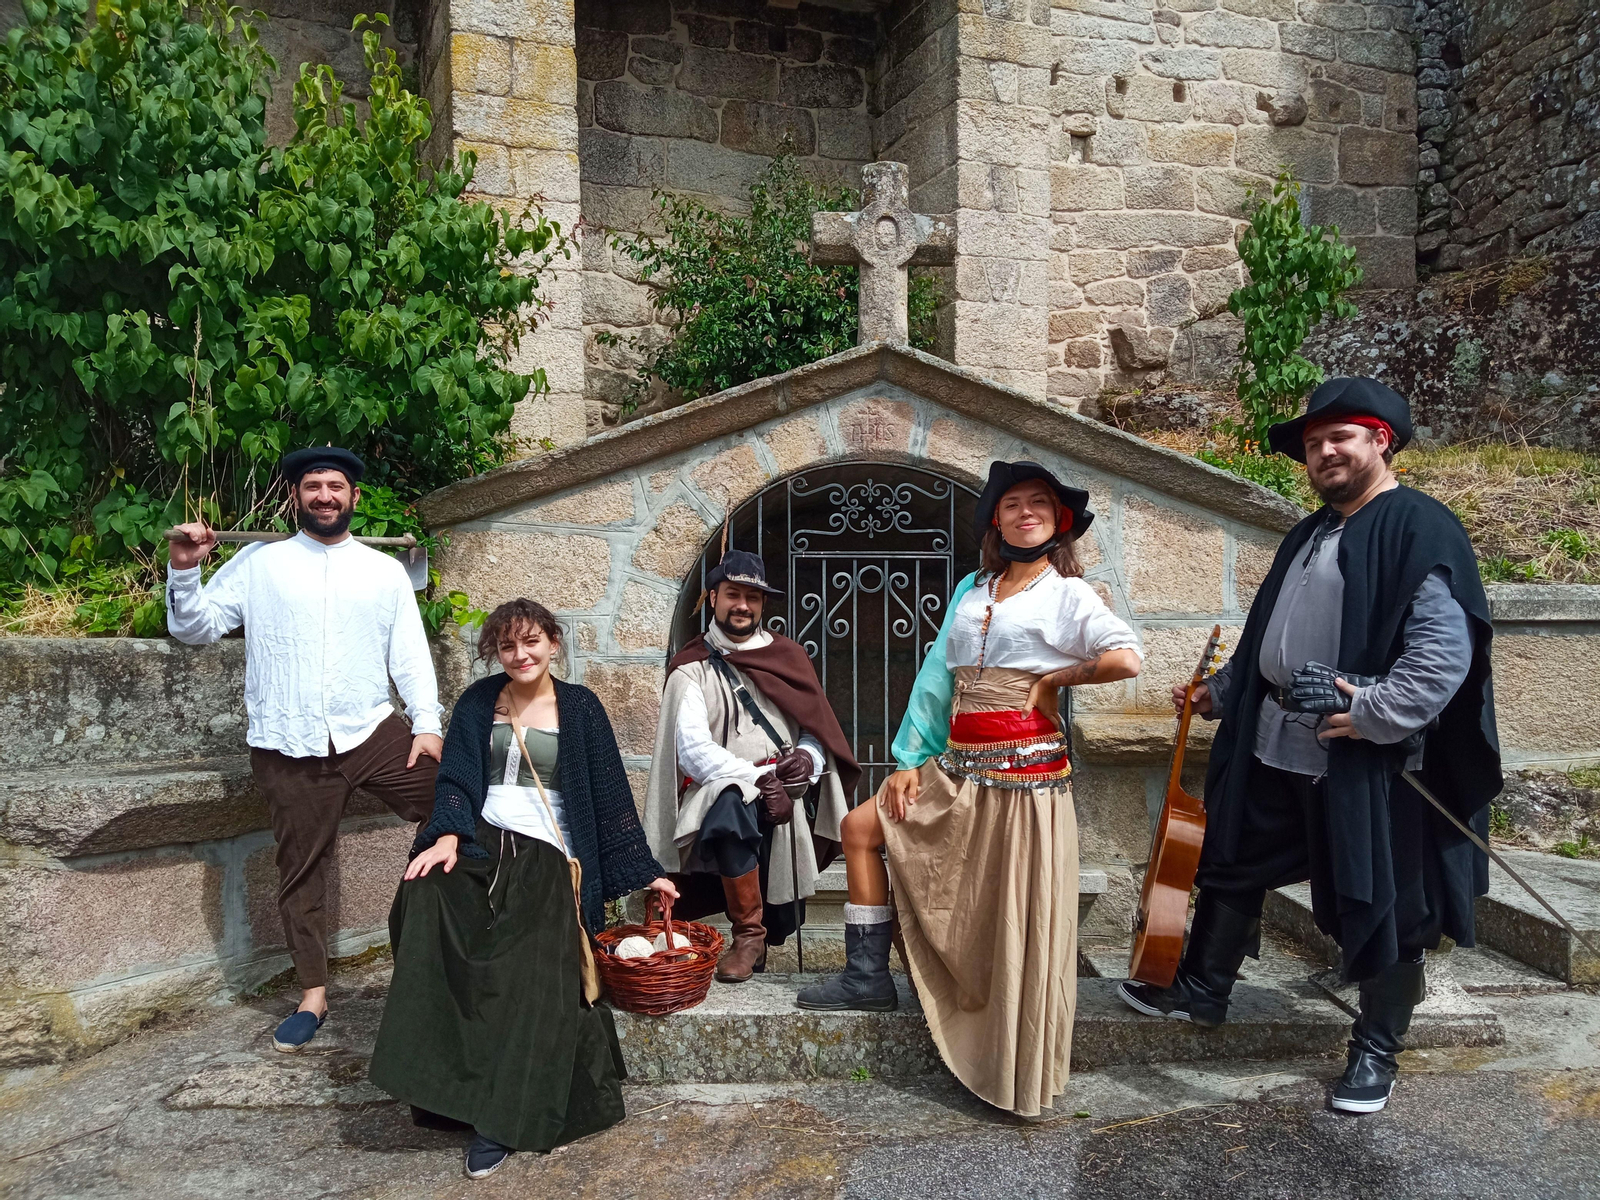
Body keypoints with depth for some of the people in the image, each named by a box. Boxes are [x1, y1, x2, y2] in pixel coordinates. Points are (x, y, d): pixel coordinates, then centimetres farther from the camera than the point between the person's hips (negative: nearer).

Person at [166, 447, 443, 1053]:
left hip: (372, 732, 1)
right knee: (301, 871, 8)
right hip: (289, 747, 0)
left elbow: (409, 653, 5)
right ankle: (313, 996, 23)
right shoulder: (258, 562, 6)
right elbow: (197, 627, 5)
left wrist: (427, 721, -6)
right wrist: (183, 571, -12)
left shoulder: (385, 570, 9)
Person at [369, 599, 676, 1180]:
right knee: (427, 896, -29)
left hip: (545, 854, -1)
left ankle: (503, 1121, -11)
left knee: (531, 971, -22)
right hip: (478, 842, 1)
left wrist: (643, 870, 8)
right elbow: (456, 778, 5)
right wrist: (448, 835, -15)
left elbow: (609, 793, 9)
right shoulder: (478, 702, 13)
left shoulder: (579, 707, 8)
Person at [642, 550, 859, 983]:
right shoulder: (692, 666, 5)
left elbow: (821, 733, 13)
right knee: (732, 806, -36)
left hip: (785, 791, 2)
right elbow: (692, 749, -9)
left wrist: (806, 758, -11)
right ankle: (748, 933, -18)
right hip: (718, 789, -2)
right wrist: (759, 779, -20)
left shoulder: (789, 655, 17)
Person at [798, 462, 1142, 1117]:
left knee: (1018, 917, -1)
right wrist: (909, 758, 4)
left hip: (1026, 770, -6)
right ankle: (868, 975, 15)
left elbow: (1125, 658, -19)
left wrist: (1052, 678, -8)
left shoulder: (1067, 594, -2)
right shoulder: (971, 591, 13)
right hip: (959, 769, 7)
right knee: (861, 826, 6)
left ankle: (1020, 1074, 16)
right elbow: (937, 677, 10)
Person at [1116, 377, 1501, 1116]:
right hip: (1274, 747, 8)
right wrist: (1221, 692, 21)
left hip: (1369, 762, -8)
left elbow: (1446, 650, -21)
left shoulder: (1421, 530, -12)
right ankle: (1202, 991, 36)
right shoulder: (1309, 536, 15)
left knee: (1380, 904, 7)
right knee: (1233, 865, 18)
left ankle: (1376, 1051, 26)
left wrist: (1371, 710, -28)